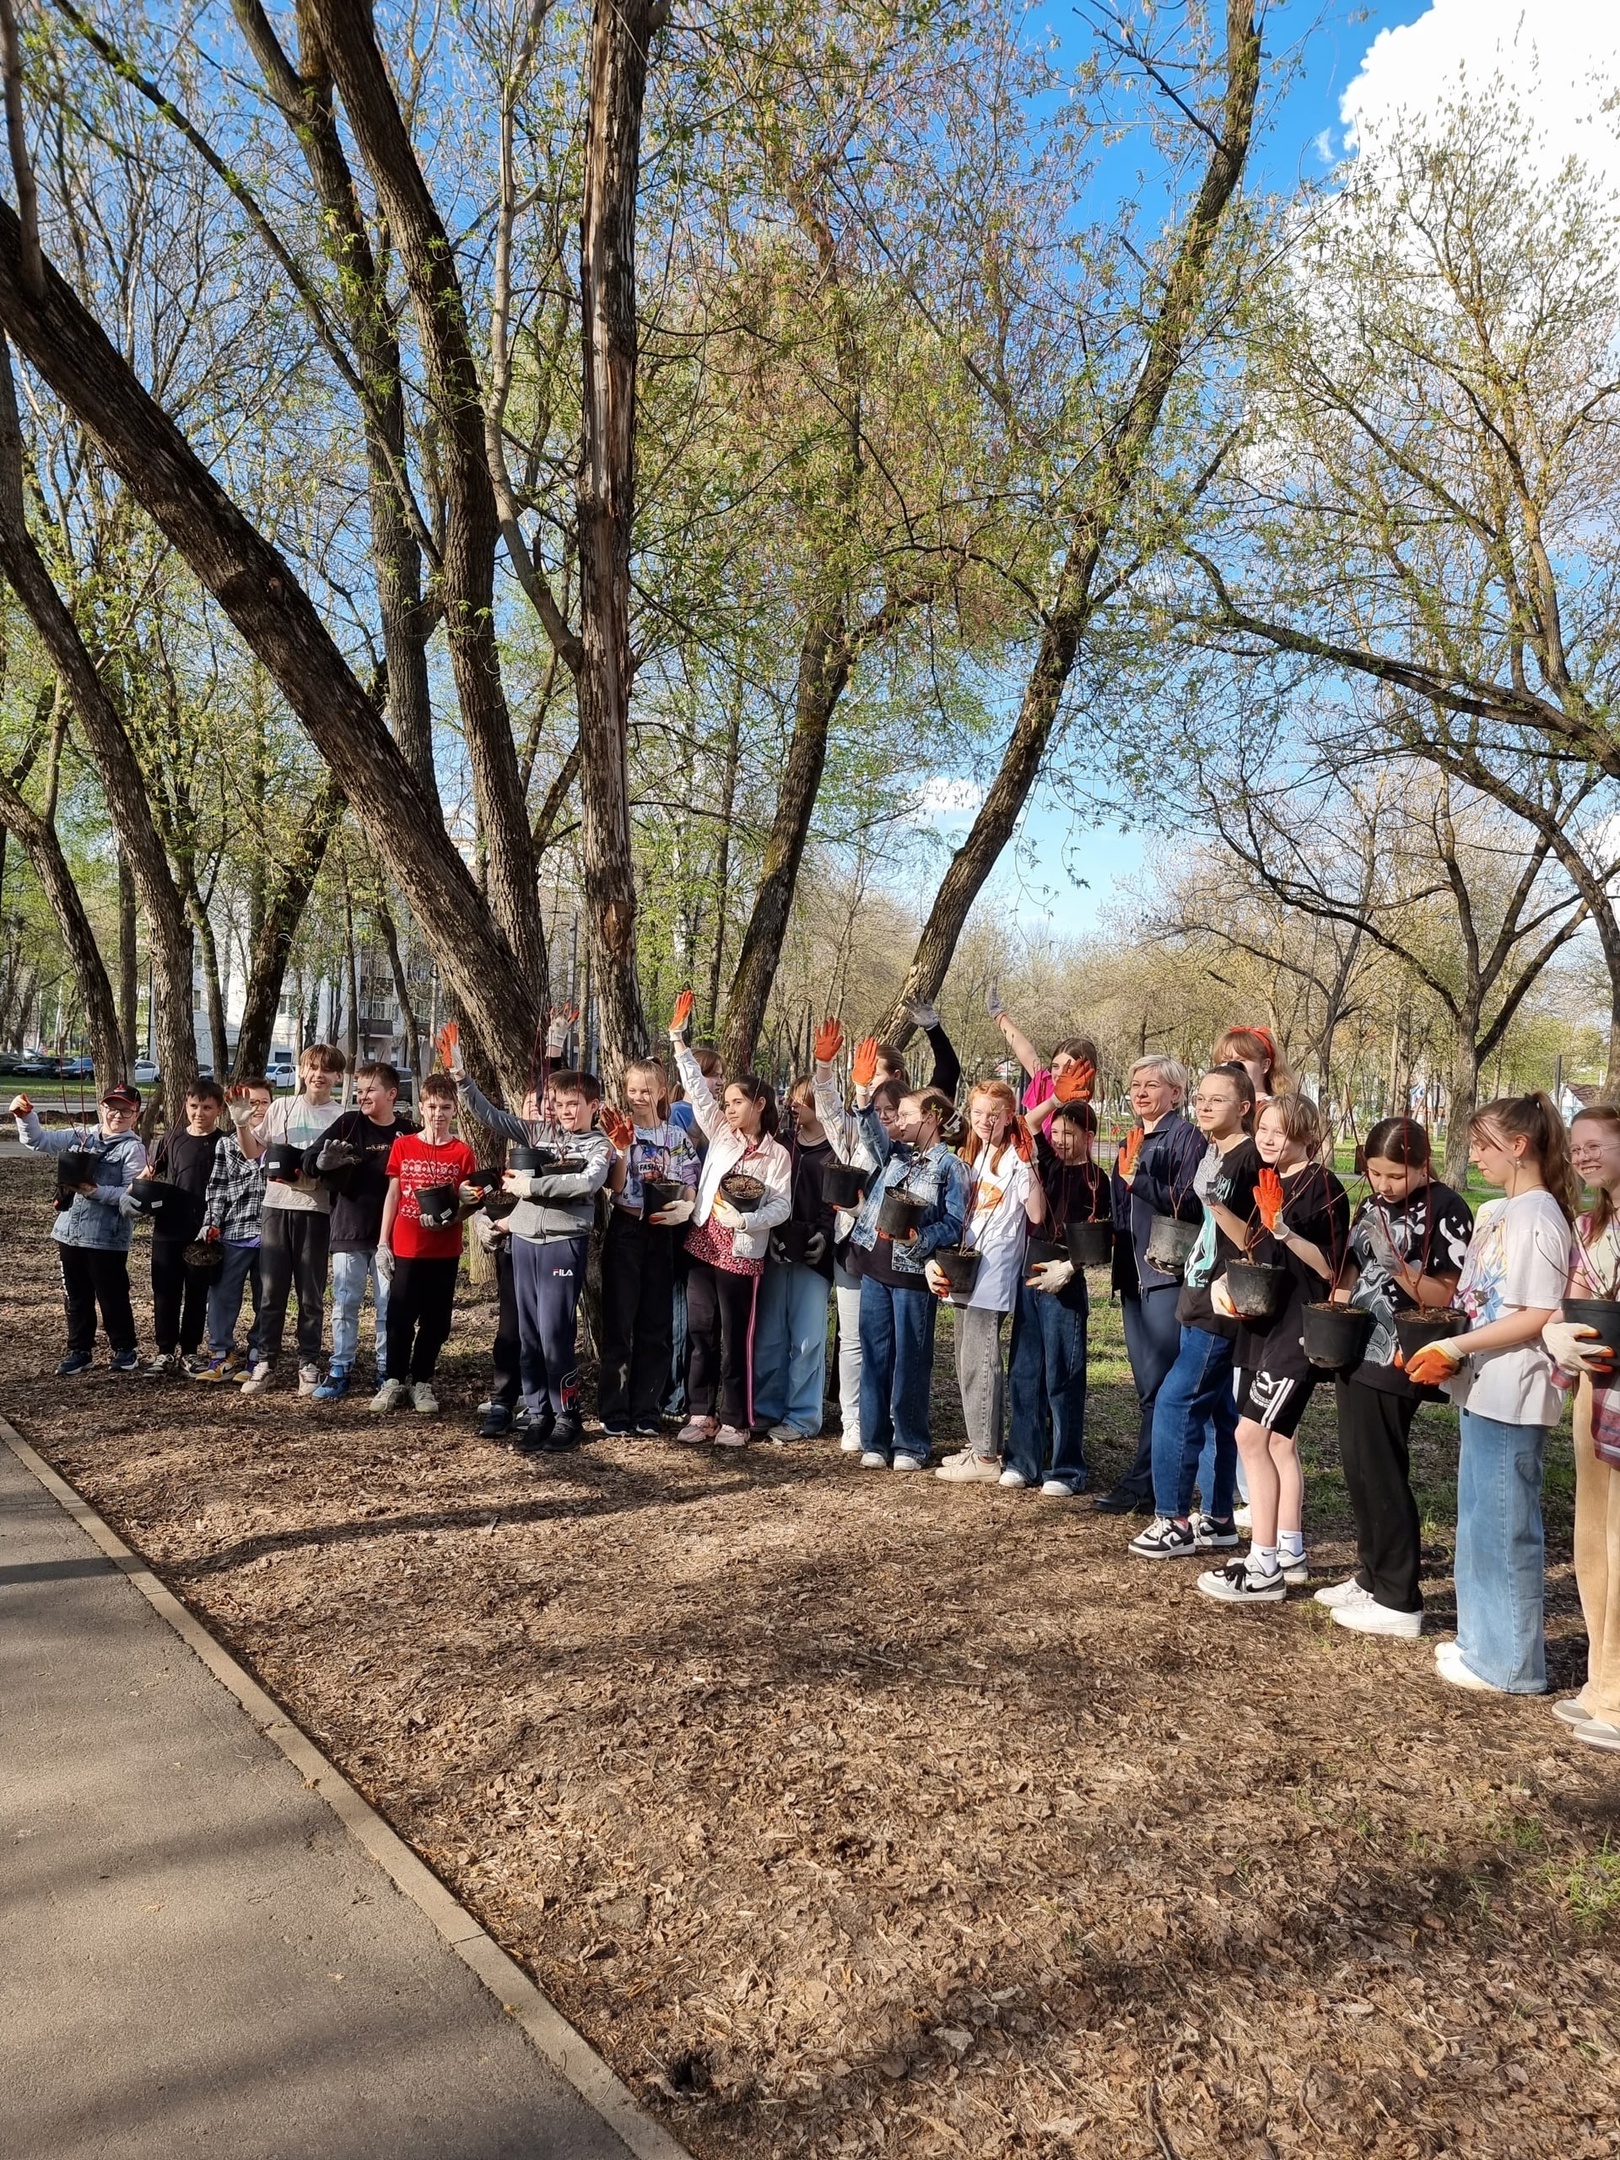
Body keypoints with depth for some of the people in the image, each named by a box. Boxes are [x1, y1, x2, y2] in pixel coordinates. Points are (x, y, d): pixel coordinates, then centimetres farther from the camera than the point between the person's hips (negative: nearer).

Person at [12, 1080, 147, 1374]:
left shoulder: (133, 1149, -10)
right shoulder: (80, 1136, 7)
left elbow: (134, 1195, -16)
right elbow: (38, 1141, 5)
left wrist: (97, 1192, -24)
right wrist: (25, 1116, -12)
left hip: (107, 1237, -6)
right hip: (69, 1232, 6)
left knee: (112, 1296, 6)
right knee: (76, 1296, 15)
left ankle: (124, 1349, 22)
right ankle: (80, 1351, 27)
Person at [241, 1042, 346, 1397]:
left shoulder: (341, 1118, 3)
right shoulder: (282, 1106, 9)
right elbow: (253, 1151, 11)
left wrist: (318, 1172, -17)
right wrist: (242, 1123, -6)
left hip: (315, 1210, -2)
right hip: (277, 1205, 2)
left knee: (311, 1294, 5)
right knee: (271, 1290, 4)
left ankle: (309, 1365, 13)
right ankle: (264, 1363, 12)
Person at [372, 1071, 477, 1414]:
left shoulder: (463, 1153, 0)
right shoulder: (403, 1146, 3)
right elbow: (392, 1196, 4)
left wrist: (451, 1216, -20)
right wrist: (382, 1243, 0)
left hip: (444, 1251, 0)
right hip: (405, 1248, 0)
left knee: (436, 1320, 6)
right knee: (400, 1317, 4)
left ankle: (421, 1382, 18)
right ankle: (394, 1381, 17)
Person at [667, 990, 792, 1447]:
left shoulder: (776, 1155, -2)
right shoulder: (720, 1132, 7)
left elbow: (781, 1206, -8)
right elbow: (697, 1089, 4)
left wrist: (745, 1220, -25)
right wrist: (678, 1041, -1)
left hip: (741, 1253, -4)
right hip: (702, 1244, 4)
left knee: (735, 1338, 2)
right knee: (700, 1331, 6)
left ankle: (734, 1421, 11)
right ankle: (700, 1414, 13)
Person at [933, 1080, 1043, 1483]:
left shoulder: (1016, 1159, -8)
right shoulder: (970, 1156, 16)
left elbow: (1037, 1215, -18)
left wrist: (1030, 1167, -26)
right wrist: (939, 1260, 9)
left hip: (994, 1273, -8)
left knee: (979, 1361, -8)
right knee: (967, 1362, 13)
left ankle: (986, 1457, -2)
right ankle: (977, 1445, 23)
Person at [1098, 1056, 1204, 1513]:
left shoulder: (1187, 1139, -5)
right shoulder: (1129, 1142, 18)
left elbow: (1189, 1205, -17)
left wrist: (1137, 1177, -22)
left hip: (1169, 1274, -8)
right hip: (1134, 1274, 8)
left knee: (1159, 1386, -7)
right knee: (1148, 1386, 10)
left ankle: (1142, 1484, -3)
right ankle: (1157, 1482, 17)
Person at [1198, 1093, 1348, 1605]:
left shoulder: (1323, 1187, -11)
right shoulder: (1267, 1183, 13)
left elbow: (1332, 1268, -15)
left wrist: (1285, 1230, -27)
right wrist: (1224, 1280, 4)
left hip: (1299, 1328, -8)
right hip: (1263, 1323, 8)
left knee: (1251, 1435, -11)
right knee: (1279, 1441, 13)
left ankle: (1263, 1568, -5)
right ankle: (1289, 1553, 24)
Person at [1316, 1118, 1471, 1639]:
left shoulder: (1445, 1210, -11)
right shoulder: (1372, 1207, 11)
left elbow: (1445, 1297, -13)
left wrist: (1397, 1266, -26)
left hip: (1395, 1362, -8)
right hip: (1356, 1353, 8)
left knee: (1381, 1475, -3)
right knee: (1358, 1468, 15)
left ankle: (1399, 1601, 7)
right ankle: (1371, 1575, 29)